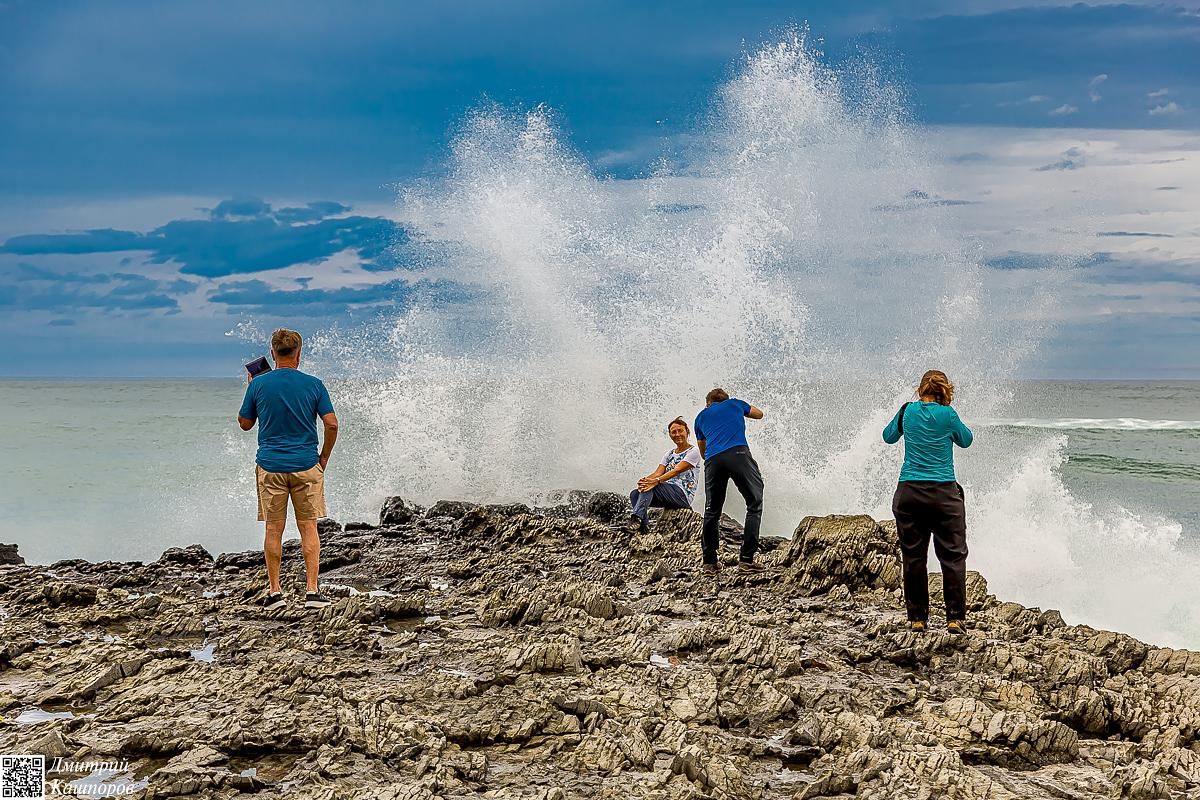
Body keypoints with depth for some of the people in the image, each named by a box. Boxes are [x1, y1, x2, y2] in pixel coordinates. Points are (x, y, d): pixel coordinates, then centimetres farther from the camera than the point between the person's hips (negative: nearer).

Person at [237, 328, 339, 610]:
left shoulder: (258, 384, -2)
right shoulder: (313, 384, -3)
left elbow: (245, 424, 8)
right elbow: (332, 424, -6)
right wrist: (324, 457, 8)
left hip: (270, 467, 0)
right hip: (306, 466, 0)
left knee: (274, 529, 7)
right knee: (308, 527, 5)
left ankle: (274, 591, 9)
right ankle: (312, 590, 1)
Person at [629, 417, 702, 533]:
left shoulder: (693, 452, -2)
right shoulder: (670, 454, 21)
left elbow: (677, 471, -18)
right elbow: (659, 472, 5)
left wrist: (656, 481, -33)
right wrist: (645, 480, -19)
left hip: (683, 495, -7)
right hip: (668, 495, 7)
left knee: (651, 486, -32)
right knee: (635, 494, -17)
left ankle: (637, 516, -47)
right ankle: (643, 525, -35)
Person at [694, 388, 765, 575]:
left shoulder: (701, 416, 29)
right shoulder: (735, 403, 27)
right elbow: (759, 414, 47)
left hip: (713, 460, 2)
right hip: (738, 453, -2)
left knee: (712, 511, 15)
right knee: (755, 504, 4)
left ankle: (709, 563, 14)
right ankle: (746, 560, -7)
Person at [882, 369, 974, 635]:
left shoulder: (907, 411, 2)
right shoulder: (947, 414, -4)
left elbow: (889, 436, 21)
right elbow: (966, 440, 14)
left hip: (908, 492, 3)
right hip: (944, 493, -2)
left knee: (913, 558, 7)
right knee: (953, 556, 3)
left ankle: (917, 618, 10)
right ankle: (955, 618, -1)